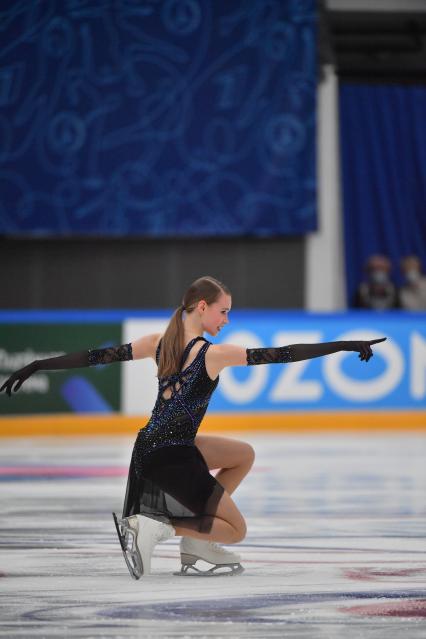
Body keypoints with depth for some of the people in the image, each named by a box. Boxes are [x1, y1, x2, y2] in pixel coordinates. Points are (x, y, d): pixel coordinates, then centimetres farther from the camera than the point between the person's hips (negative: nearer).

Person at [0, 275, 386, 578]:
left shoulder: (160, 343, 4)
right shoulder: (213, 354, -15)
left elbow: (98, 356, 5)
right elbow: (282, 355, -15)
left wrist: (37, 366, 11)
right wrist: (347, 346, -11)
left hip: (152, 445, 8)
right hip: (171, 458, -8)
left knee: (244, 455, 24)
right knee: (236, 530, 6)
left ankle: (195, 540, 17)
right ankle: (153, 527, -11)